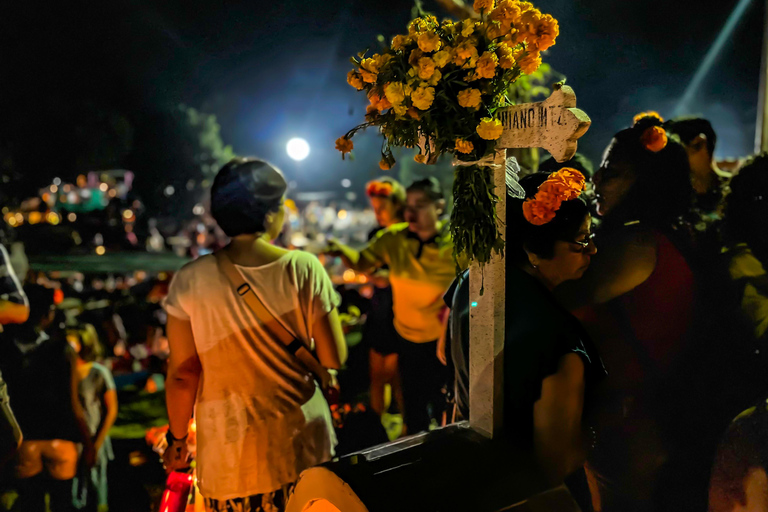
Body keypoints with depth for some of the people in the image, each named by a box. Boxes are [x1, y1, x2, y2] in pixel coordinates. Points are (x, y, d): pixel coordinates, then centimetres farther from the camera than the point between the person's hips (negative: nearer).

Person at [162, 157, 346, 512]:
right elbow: (334, 359, -8)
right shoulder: (304, 269, -12)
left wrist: (177, 437, 9)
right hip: (301, 445, 0)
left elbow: (182, 374, -6)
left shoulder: (189, 281, -11)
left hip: (227, 451, 0)